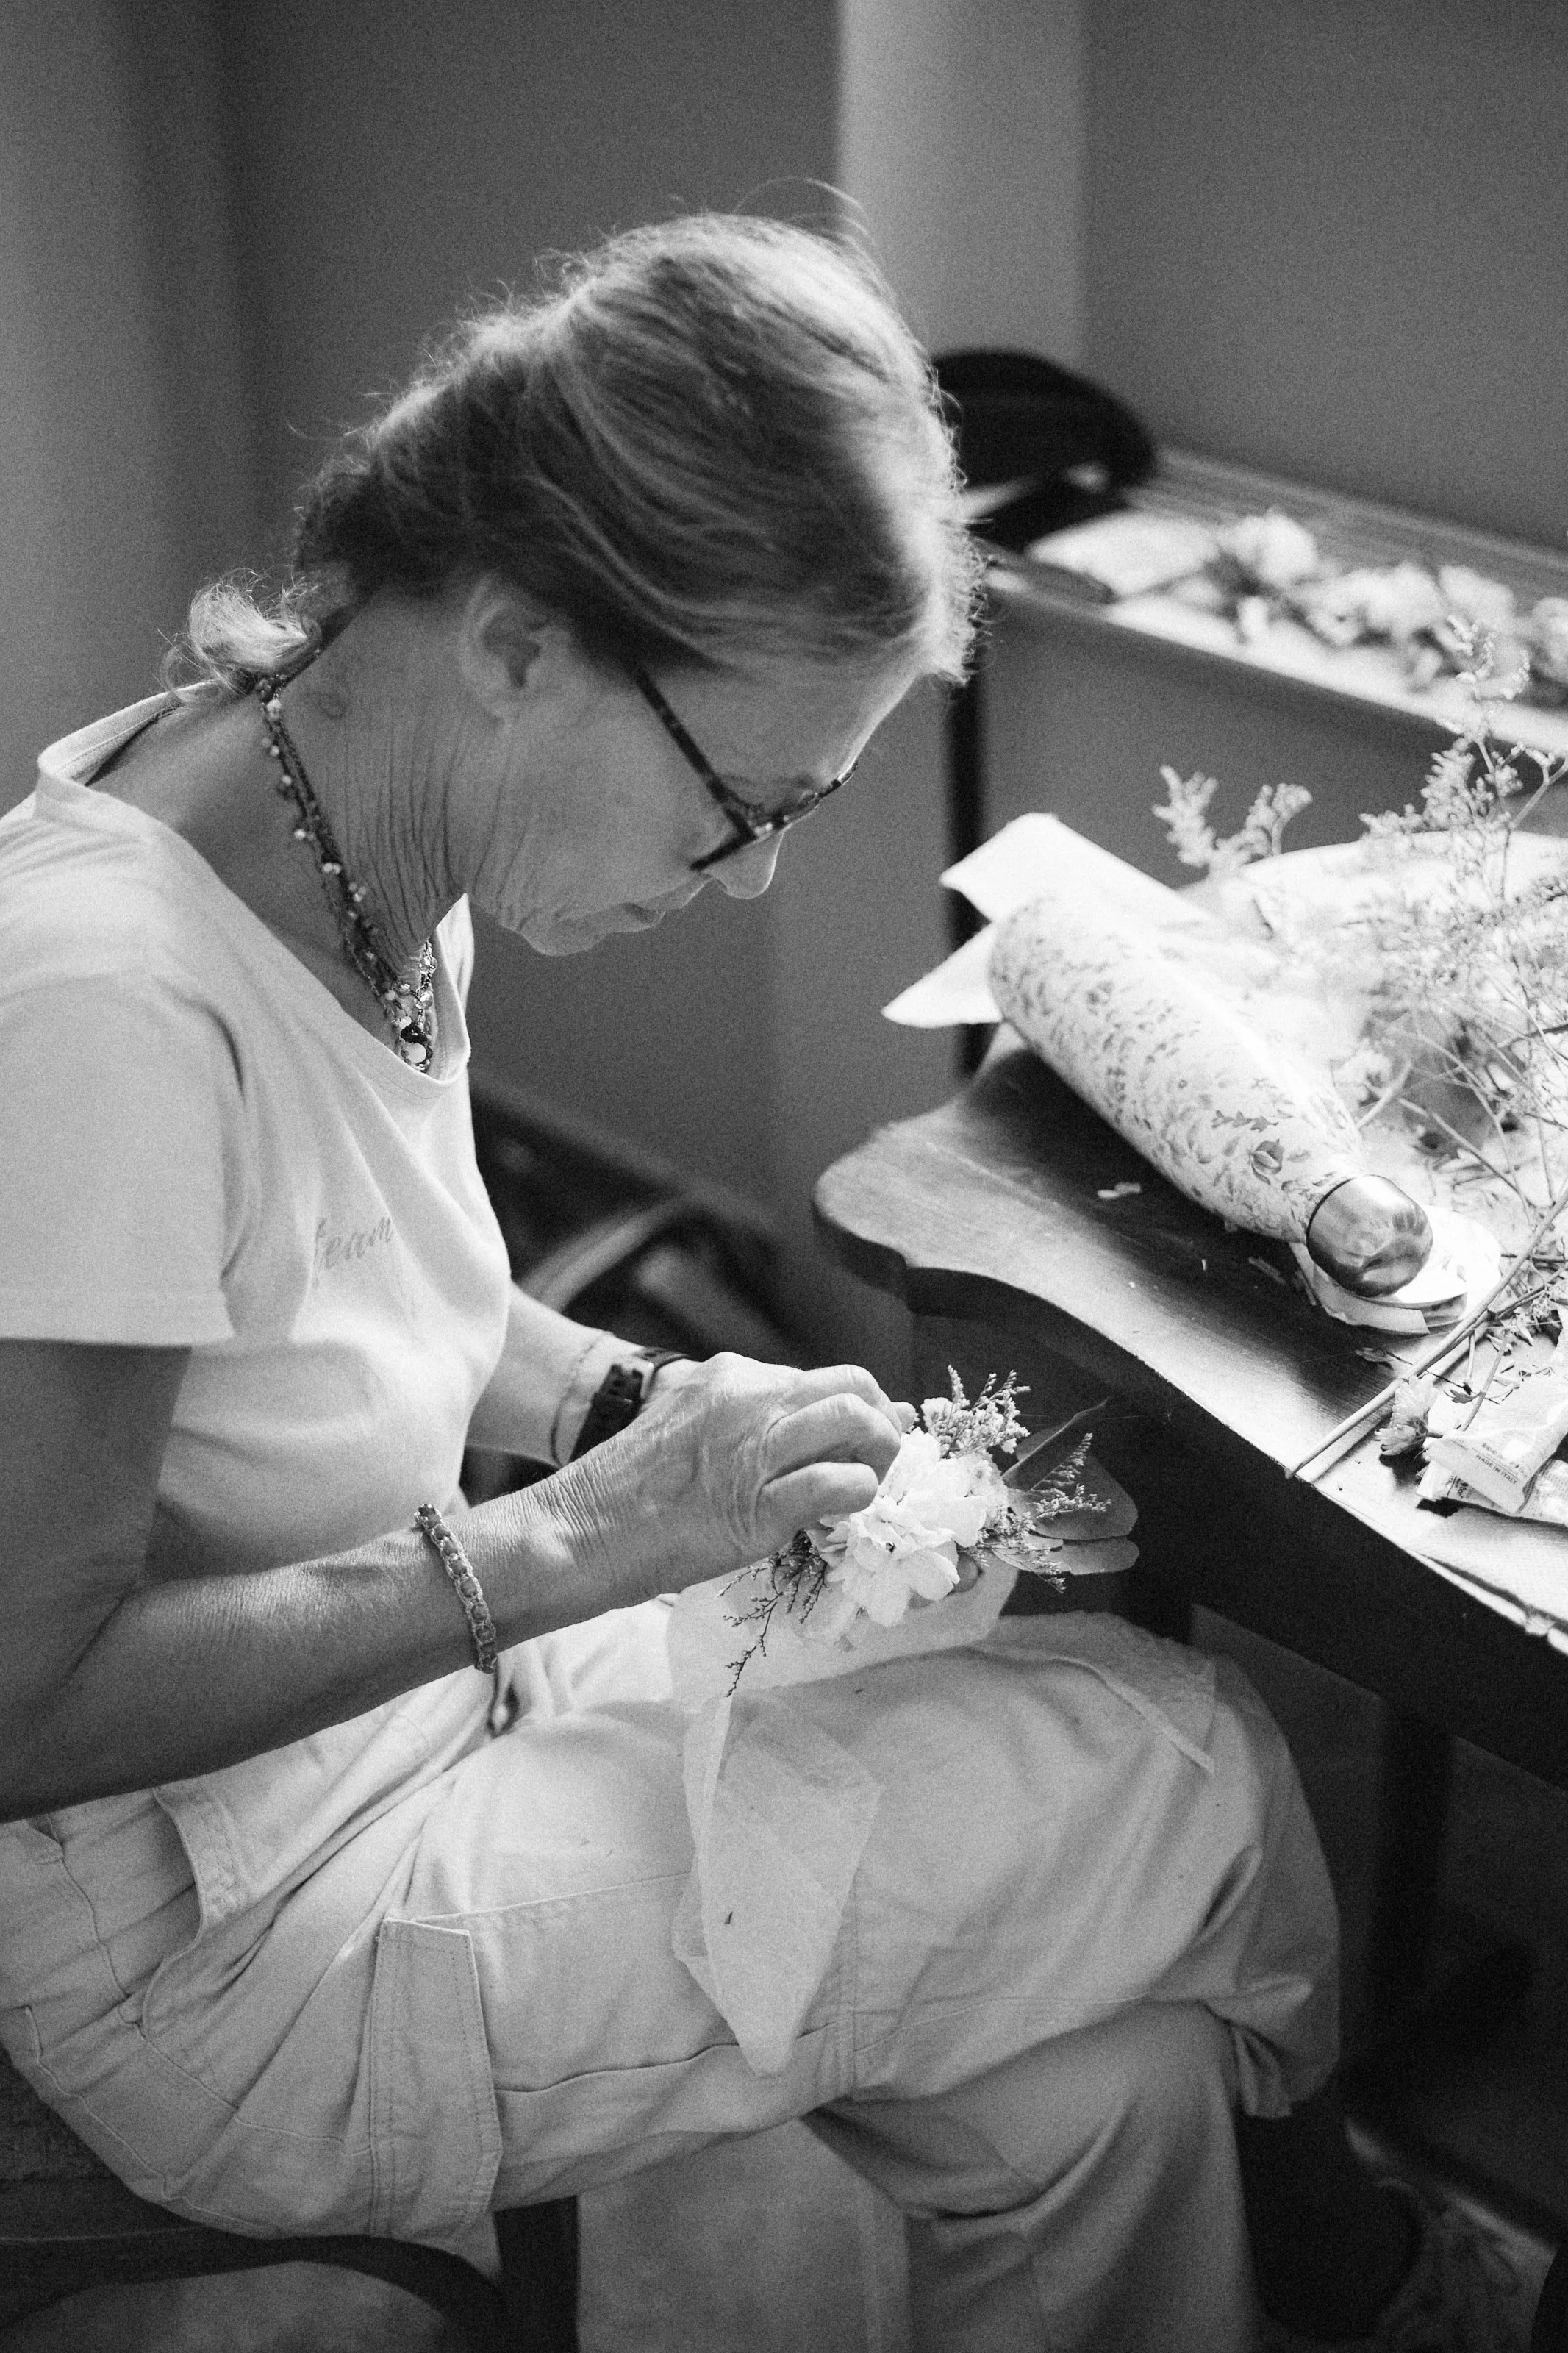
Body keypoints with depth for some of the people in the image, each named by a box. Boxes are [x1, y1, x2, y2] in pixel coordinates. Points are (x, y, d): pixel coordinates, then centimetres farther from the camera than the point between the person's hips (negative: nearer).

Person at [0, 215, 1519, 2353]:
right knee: (1194, 1771, -4)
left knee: (1097, 2086, -1)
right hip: (228, 1961, -7)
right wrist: (571, 1538, -26)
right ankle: (1278, 2123, 28)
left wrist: (633, 1411, -5)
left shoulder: (385, 848, -4)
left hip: (416, 1688, 8)